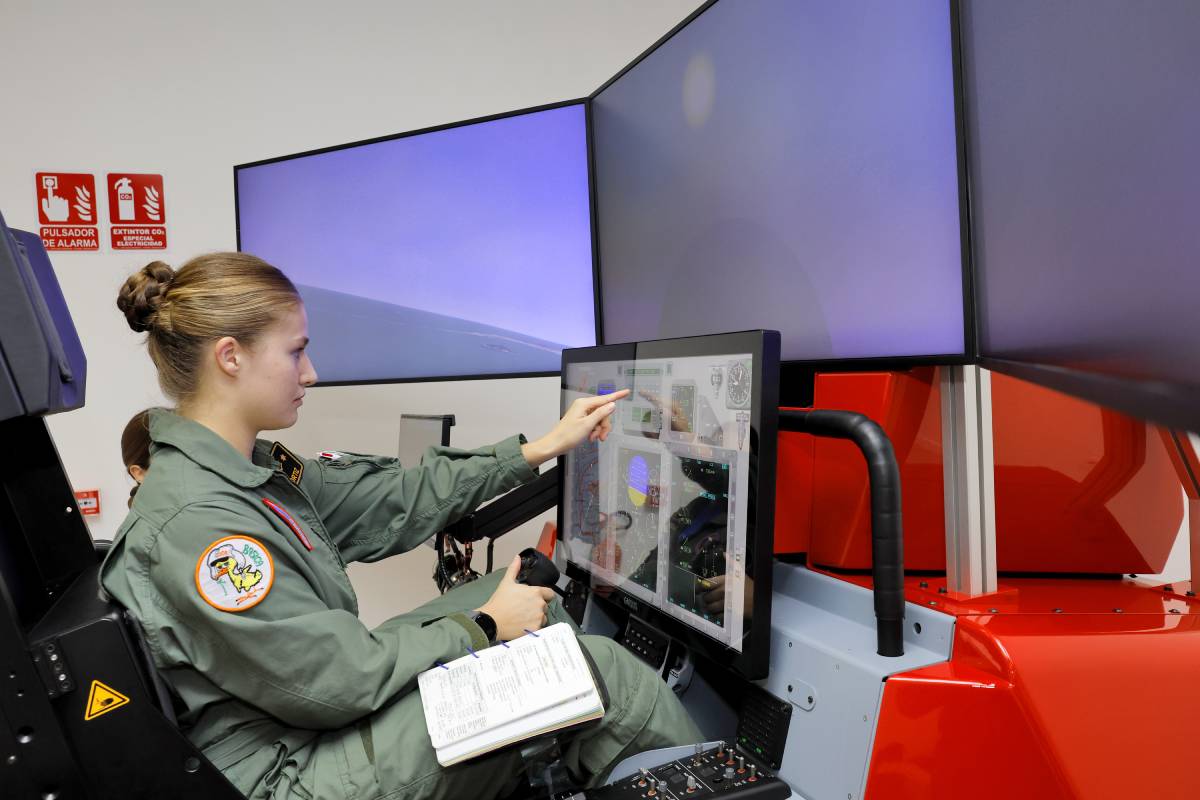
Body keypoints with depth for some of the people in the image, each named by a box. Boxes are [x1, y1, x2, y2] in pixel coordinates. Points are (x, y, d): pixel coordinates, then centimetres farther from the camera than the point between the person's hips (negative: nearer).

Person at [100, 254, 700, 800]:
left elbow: (395, 500, 5)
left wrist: (539, 450, 5)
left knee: (531, 593, 12)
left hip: (321, 704, 10)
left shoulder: (255, 467, 2)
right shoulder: (193, 523, -28)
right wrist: (482, 628, -14)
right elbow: (332, 684, -25)